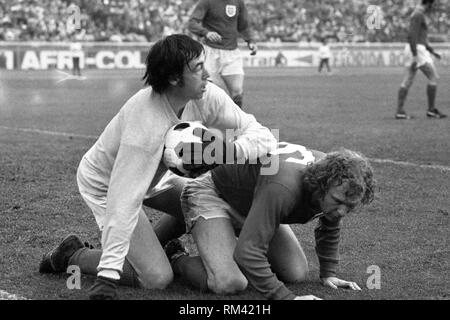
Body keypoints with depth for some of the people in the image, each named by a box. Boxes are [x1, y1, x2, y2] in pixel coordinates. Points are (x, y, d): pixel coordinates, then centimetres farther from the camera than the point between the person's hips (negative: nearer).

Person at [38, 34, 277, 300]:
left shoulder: (207, 97, -20)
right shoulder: (146, 124, -40)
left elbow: (263, 135, -18)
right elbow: (124, 201, -42)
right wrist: (108, 277, -45)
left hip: (151, 175, 8)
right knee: (157, 278, -14)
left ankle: (145, 246, 20)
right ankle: (73, 256, 6)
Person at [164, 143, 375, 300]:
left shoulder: (334, 181, -17)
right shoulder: (283, 188, -44)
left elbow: (329, 229, 8)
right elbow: (247, 252, -44)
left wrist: (328, 273, 9)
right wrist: (285, 297, -42)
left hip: (251, 204, 8)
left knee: (297, 274, -1)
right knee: (230, 283, -28)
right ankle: (177, 260, 2)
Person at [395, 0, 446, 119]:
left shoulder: (419, 15, 20)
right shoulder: (418, 14, -14)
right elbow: (412, 36, -22)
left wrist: (432, 51, 25)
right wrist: (415, 57, -25)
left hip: (415, 51, 10)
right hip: (417, 51, -10)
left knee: (407, 81, 5)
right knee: (434, 78, -2)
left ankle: (400, 111, 1)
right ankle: (431, 110, 1)